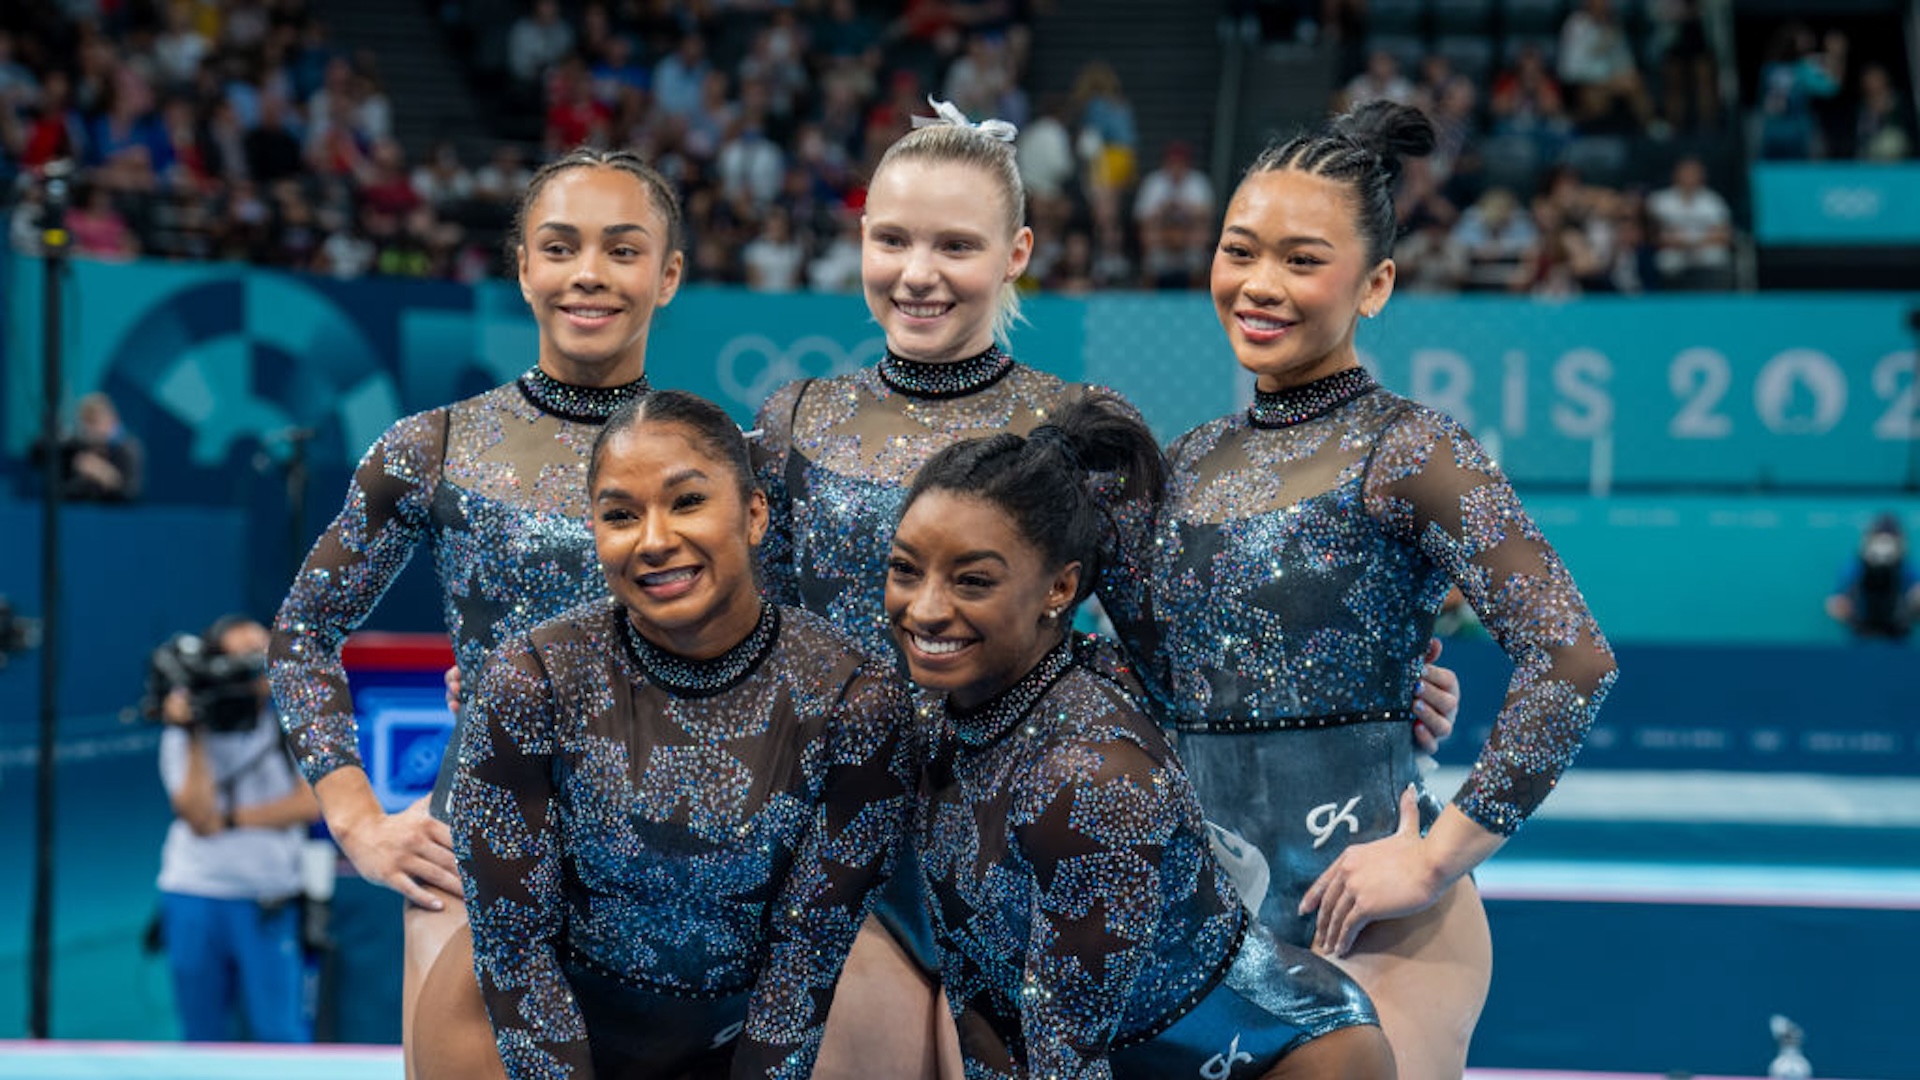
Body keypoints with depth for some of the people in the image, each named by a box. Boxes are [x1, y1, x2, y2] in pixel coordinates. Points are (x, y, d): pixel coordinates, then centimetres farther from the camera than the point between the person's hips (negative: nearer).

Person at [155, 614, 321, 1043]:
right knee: (203, 1036, 8)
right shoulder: (185, 733, 1)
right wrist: (193, 739, -15)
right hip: (192, 897, 1)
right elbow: (199, 817, -11)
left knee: (277, 1032, -6)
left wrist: (231, 819, -10)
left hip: (268, 901, -1)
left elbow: (311, 802, -8)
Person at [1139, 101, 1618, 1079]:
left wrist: (1438, 858, -16)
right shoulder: (1191, 464, 10)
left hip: (1364, 931, -6)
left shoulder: (1407, 455, -9)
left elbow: (1572, 659, -18)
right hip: (1207, 911, 6)